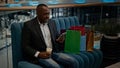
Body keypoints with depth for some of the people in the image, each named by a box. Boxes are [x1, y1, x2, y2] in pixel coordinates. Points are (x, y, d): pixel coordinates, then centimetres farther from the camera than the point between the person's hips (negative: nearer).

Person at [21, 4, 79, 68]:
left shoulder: (51, 22, 11)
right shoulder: (28, 25, -6)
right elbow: (25, 46, -8)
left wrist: (59, 40, -3)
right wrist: (39, 54, -21)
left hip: (54, 52, 6)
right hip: (38, 56, -5)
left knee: (74, 62, -13)